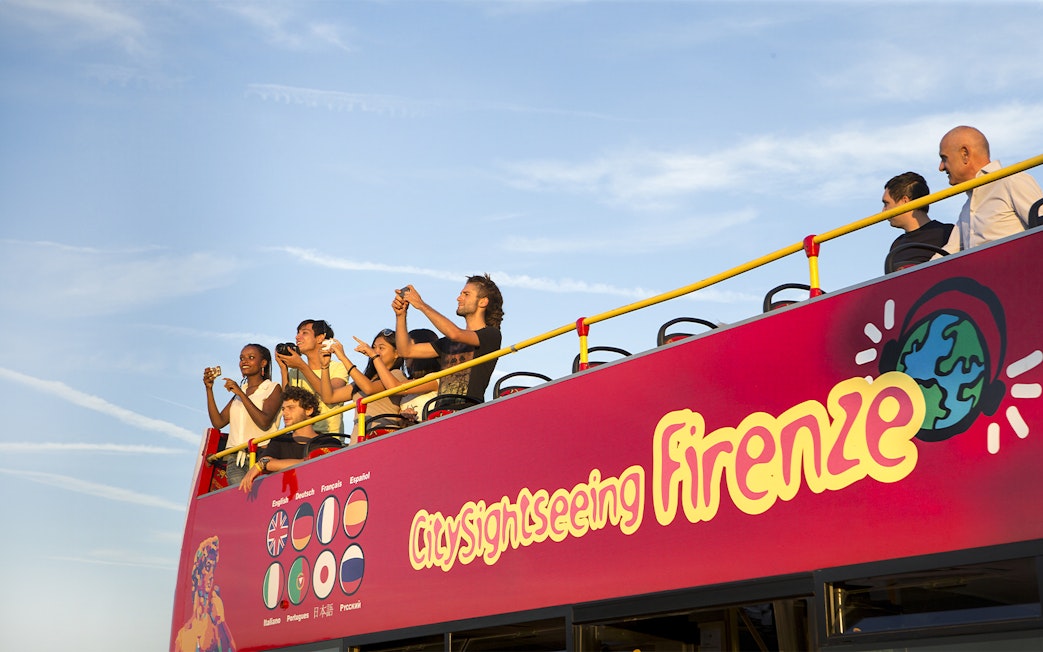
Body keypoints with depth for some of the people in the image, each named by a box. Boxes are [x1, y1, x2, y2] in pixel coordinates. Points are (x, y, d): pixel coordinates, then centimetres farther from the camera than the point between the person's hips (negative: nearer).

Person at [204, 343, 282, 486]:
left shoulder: (273, 388, 5)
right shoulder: (239, 390, 23)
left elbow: (264, 423, -11)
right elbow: (218, 422, 13)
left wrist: (241, 394, -11)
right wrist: (209, 389, 7)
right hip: (235, 460, 4)